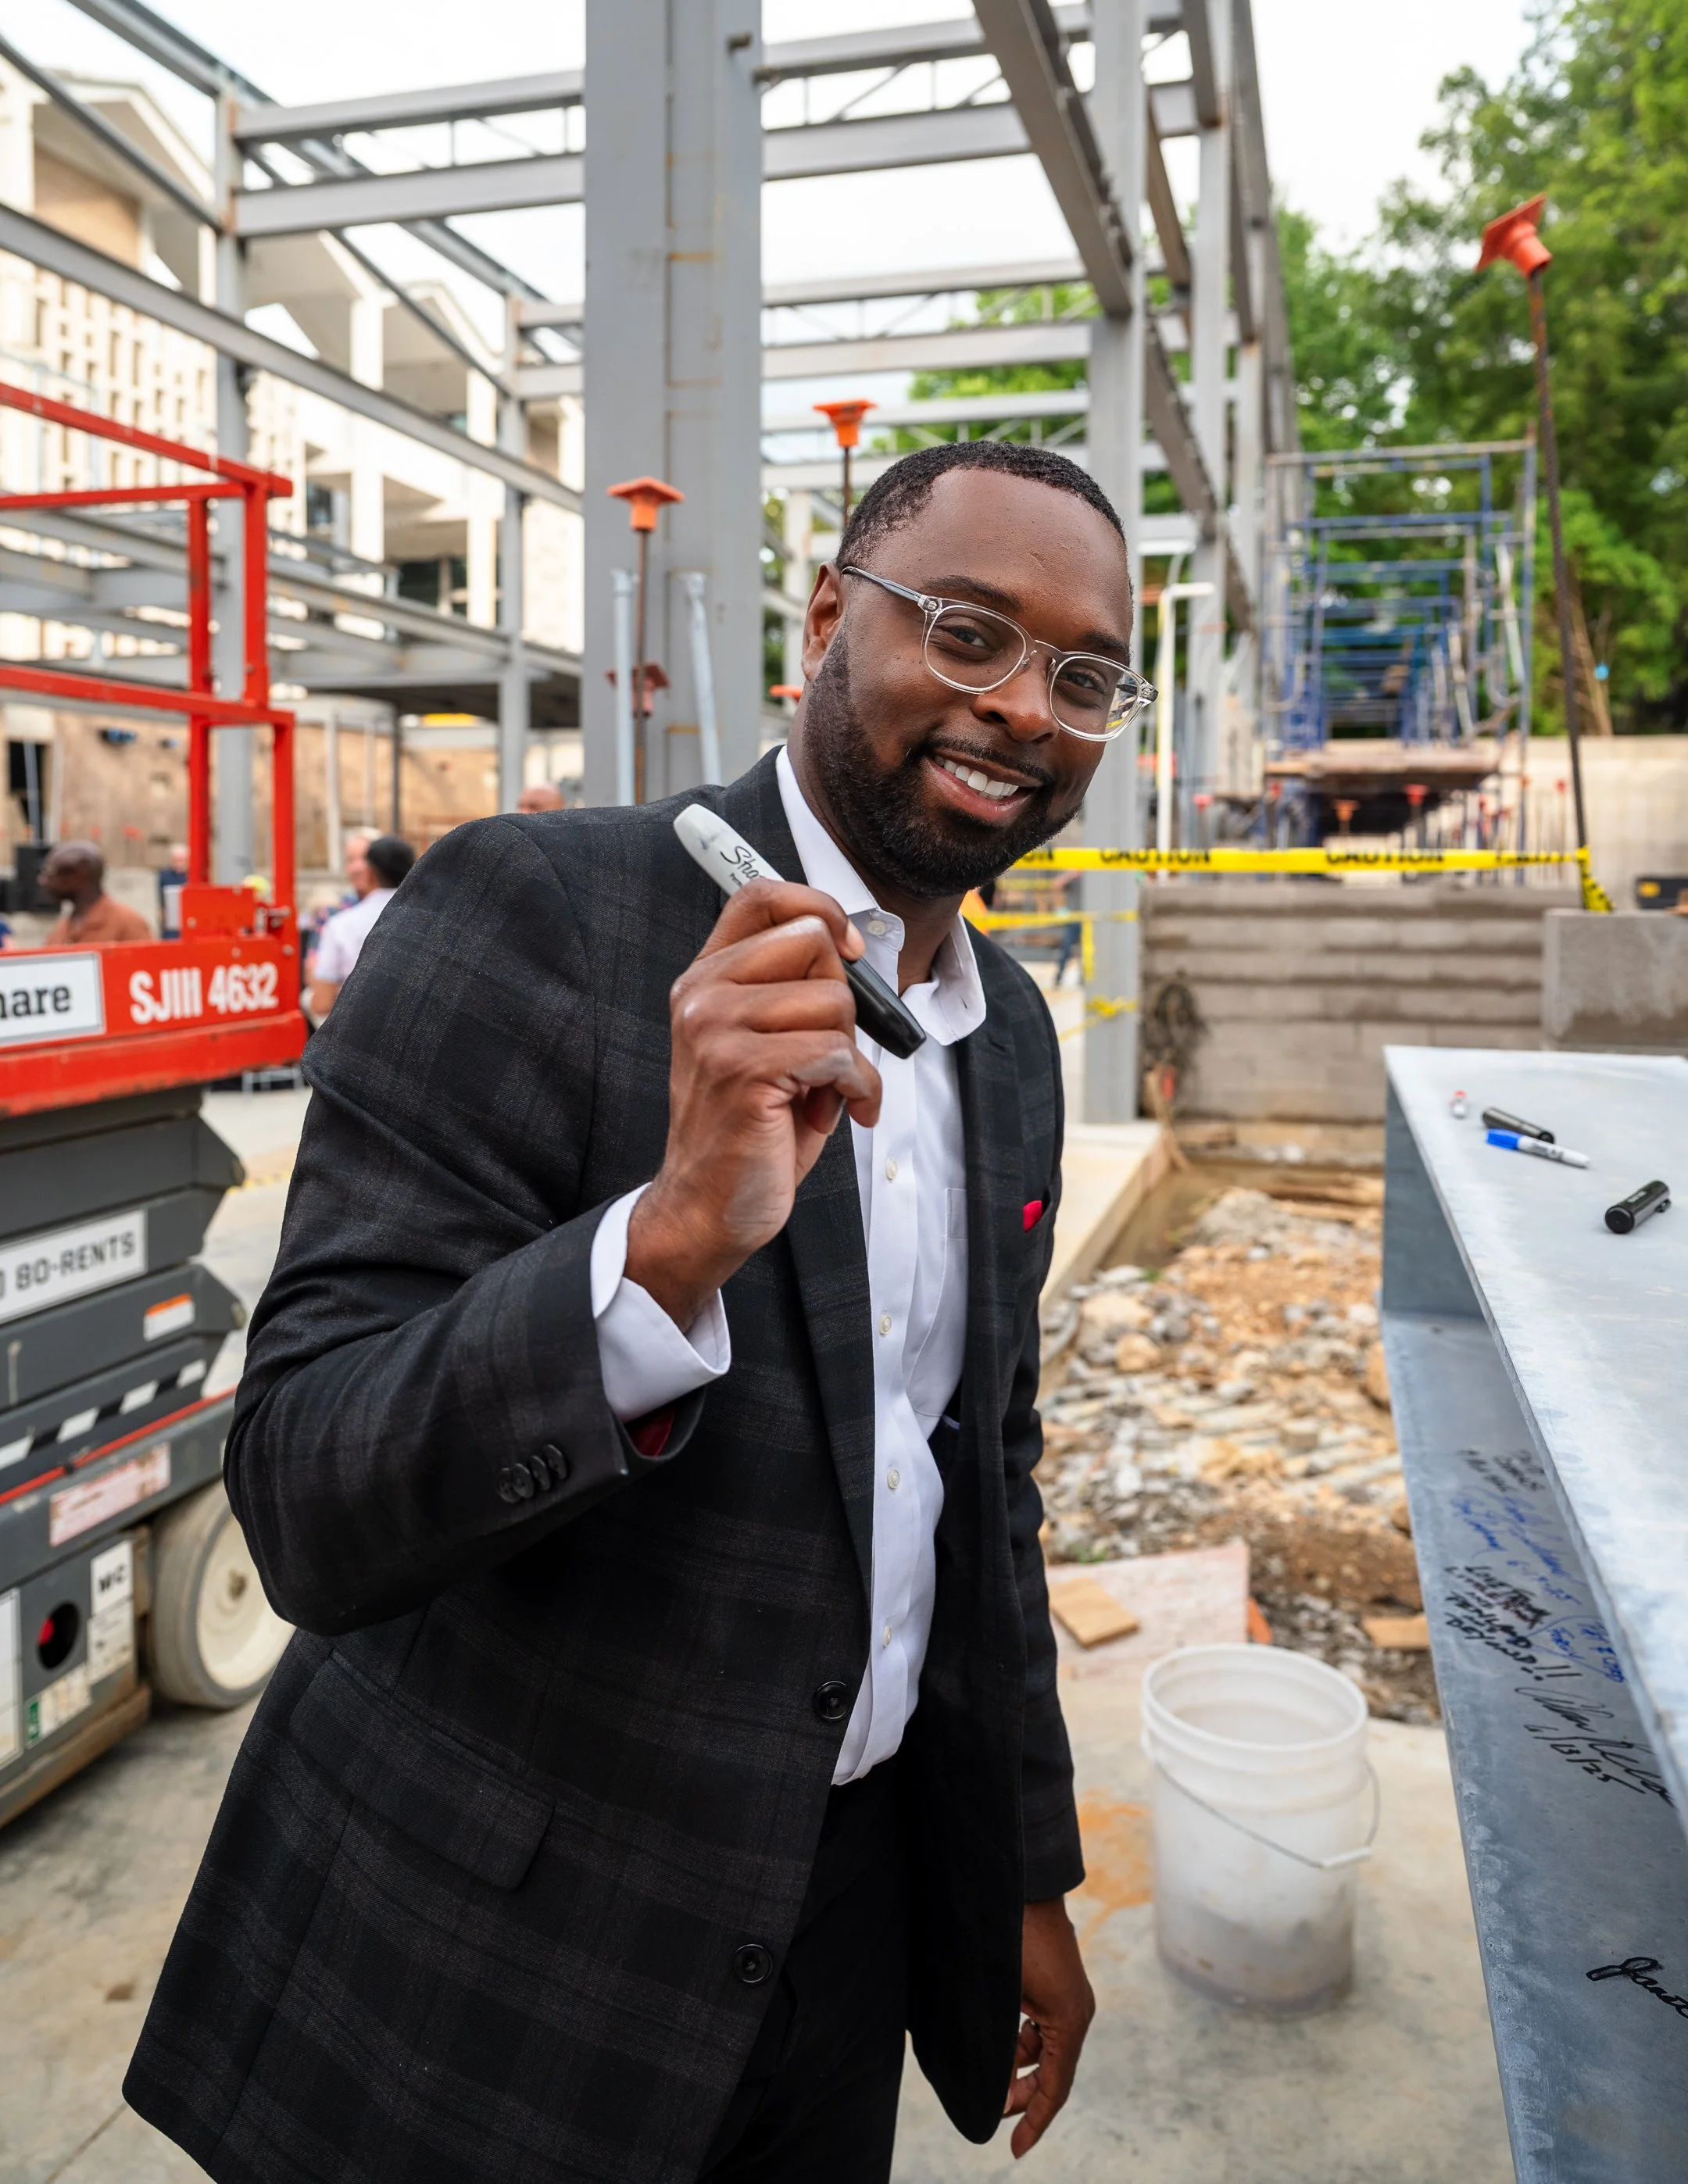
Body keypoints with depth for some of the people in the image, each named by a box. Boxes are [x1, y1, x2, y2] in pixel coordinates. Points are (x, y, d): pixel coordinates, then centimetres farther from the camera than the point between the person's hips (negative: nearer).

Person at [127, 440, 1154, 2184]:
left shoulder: (1012, 1030, 2)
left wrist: (1031, 1875, 13)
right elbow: (308, 1516, -23)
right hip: (500, 1961, -5)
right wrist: (675, 1235, -39)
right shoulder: (529, 911, -20)